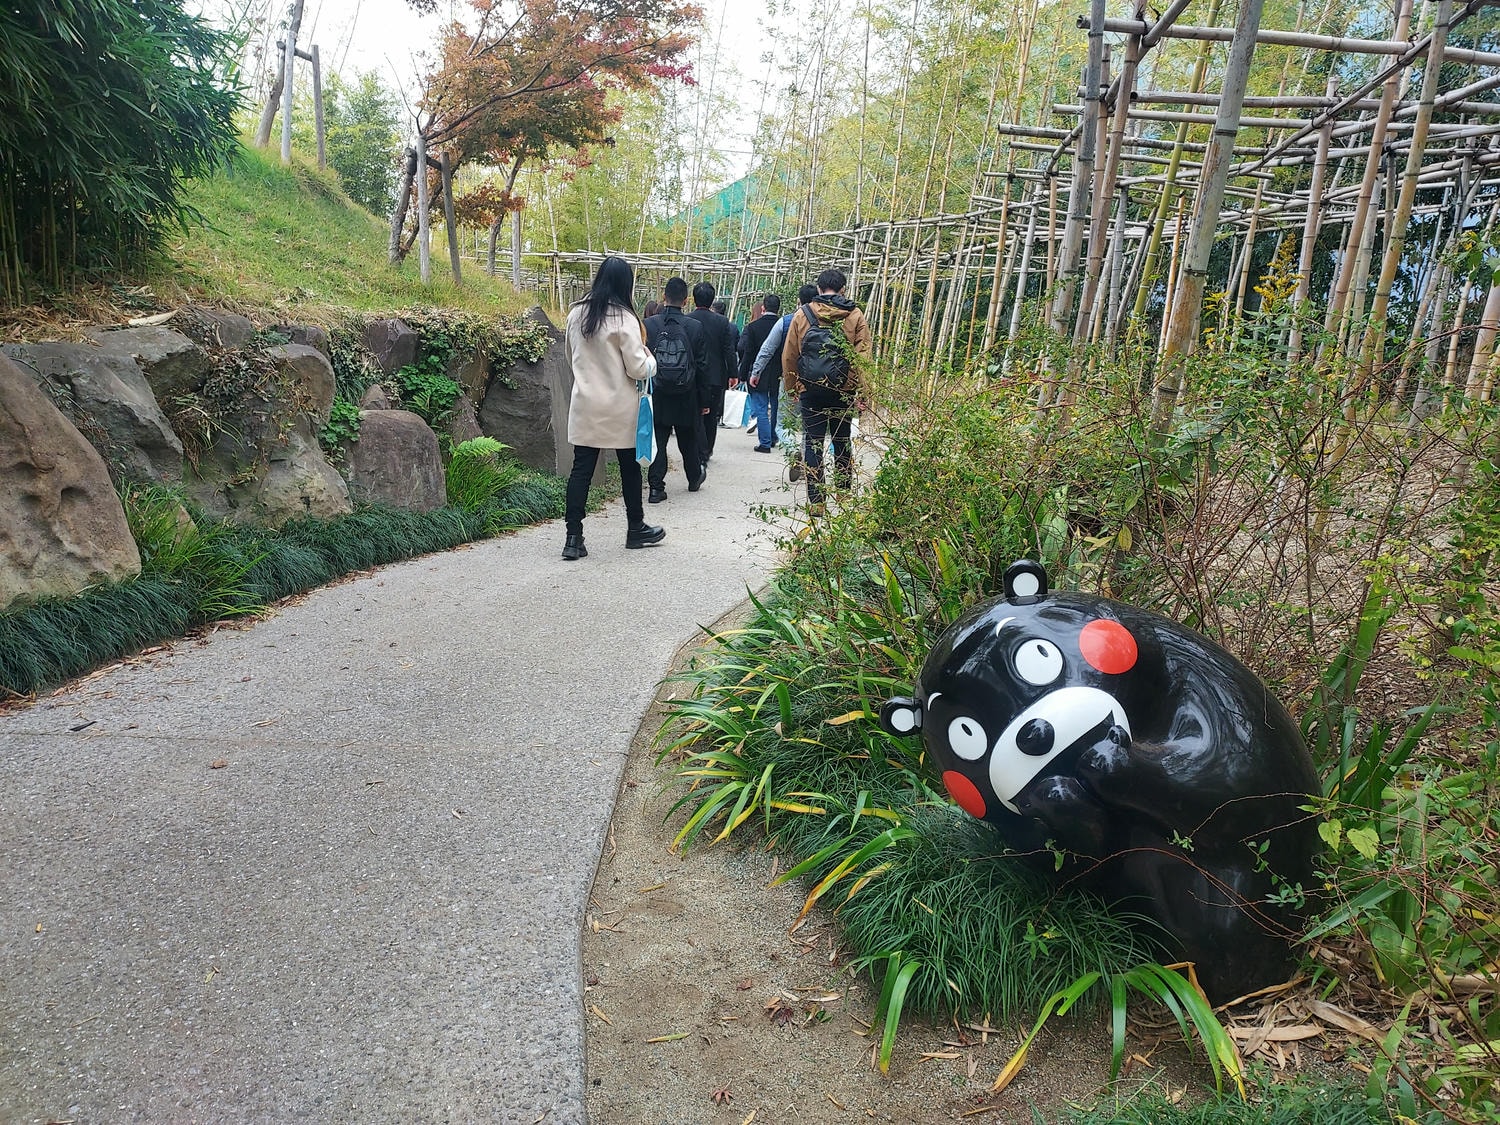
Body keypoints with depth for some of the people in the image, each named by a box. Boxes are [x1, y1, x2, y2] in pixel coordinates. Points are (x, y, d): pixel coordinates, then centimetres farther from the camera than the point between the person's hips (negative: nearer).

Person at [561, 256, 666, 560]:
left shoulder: (576, 313, 2)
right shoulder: (624, 318, -14)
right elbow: (638, 369, -13)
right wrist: (649, 358, 7)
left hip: (585, 405, 4)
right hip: (619, 408, -4)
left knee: (581, 469, 4)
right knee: (629, 467, 13)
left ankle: (573, 538, -1)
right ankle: (636, 529, 26)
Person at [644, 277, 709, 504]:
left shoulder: (648, 325, -8)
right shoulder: (695, 327, -7)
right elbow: (702, 366, -3)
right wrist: (702, 397, 6)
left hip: (656, 395, -1)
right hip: (686, 397, 1)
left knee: (657, 440, 5)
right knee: (688, 440, 18)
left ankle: (656, 486, 1)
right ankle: (694, 477, 37)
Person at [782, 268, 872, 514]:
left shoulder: (802, 314, 3)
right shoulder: (855, 315, 1)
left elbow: (789, 356, 3)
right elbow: (863, 357, -4)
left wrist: (791, 388, 11)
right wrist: (860, 392, -3)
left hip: (810, 390, -1)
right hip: (844, 391, 1)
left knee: (812, 443, 4)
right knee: (842, 441, 15)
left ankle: (815, 501, 1)